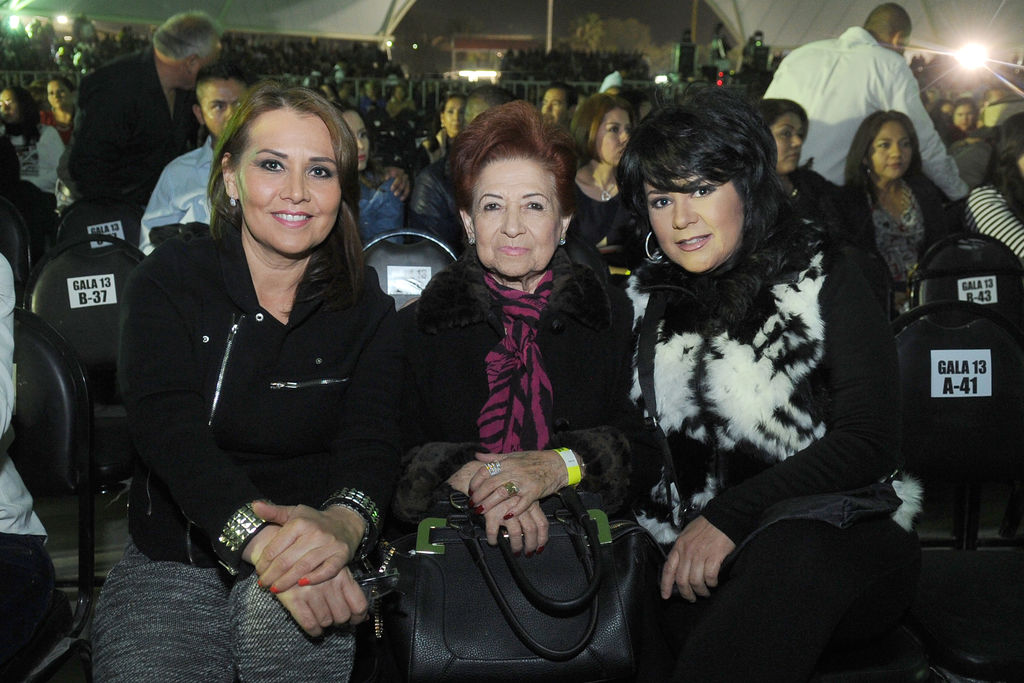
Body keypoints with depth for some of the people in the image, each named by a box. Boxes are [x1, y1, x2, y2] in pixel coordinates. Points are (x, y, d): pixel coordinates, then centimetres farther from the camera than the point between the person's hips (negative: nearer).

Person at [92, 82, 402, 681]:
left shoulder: (367, 310, 3)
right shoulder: (168, 282, -1)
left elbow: (373, 441, -10)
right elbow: (167, 424, -16)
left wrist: (344, 520, -36)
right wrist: (260, 535, -35)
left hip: (308, 560, 0)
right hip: (172, 558, 1)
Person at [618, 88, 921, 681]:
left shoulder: (822, 279, 4)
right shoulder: (648, 299, 16)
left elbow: (869, 443, -6)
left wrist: (733, 515, -16)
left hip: (843, 537, -1)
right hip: (698, 562, 2)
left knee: (793, 549, -38)